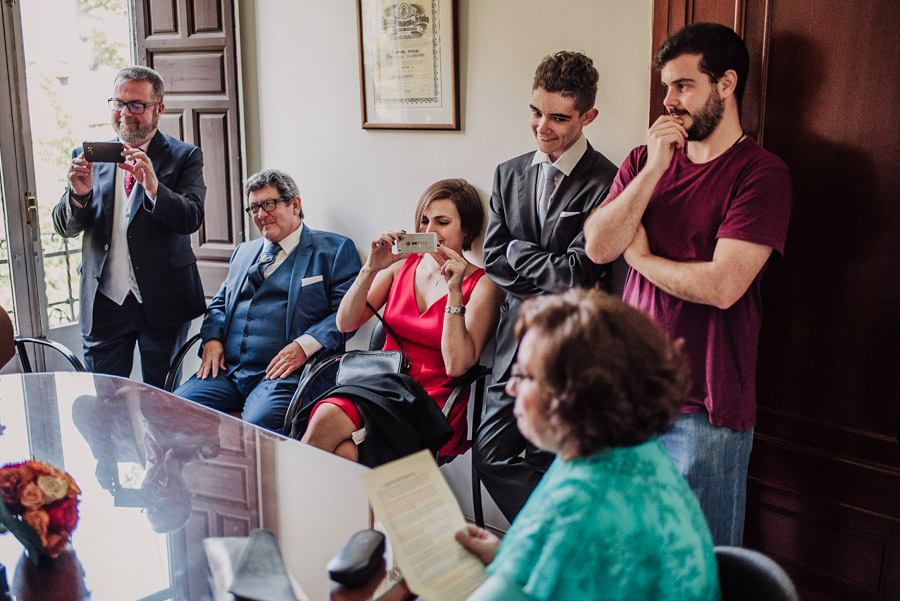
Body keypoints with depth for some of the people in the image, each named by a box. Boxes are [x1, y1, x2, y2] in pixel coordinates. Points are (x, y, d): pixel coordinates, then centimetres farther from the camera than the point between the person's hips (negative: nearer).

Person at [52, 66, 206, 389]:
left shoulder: (184, 156, 1)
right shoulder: (88, 156, 9)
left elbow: (191, 219, -12)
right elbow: (64, 228, 6)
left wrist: (153, 187, -30)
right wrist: (79, 194, -16)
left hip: (162, 301, -2)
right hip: (103, 301, 2)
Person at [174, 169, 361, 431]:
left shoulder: (335, 249, 5)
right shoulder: (244, 251, 26)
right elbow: (219, 303, 28)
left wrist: (305, 346, -19)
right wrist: (212, 339, 6)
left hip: (285, 372, -6)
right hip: (227, 370, 6)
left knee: (258, 423, -33)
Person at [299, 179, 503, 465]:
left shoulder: (482, 285, -2)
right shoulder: (401, 265, 10)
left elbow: (456, 365, -13)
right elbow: (346, 323, 3)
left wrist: (454, 292, -18)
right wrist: (370, 269, -11)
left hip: (433, 404, -4)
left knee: (327, 420, -27)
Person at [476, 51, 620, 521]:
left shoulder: (605, 183, -13)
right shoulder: (509, 174, 9)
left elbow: (577, 275, -18)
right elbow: (493, 259, 4)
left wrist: (517, 249, -5)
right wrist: (550, 284, -9)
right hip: (517, 339, 6)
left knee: (552, 462, 1)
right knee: (491, 456, 8)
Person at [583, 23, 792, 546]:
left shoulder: (762, 173, -10)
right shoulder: (645, 160, 9)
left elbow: (721, 285, -21)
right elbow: (598, 246, -5)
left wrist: (641, 256, -6)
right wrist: (653, 170, -13)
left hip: (707, 405, -5)